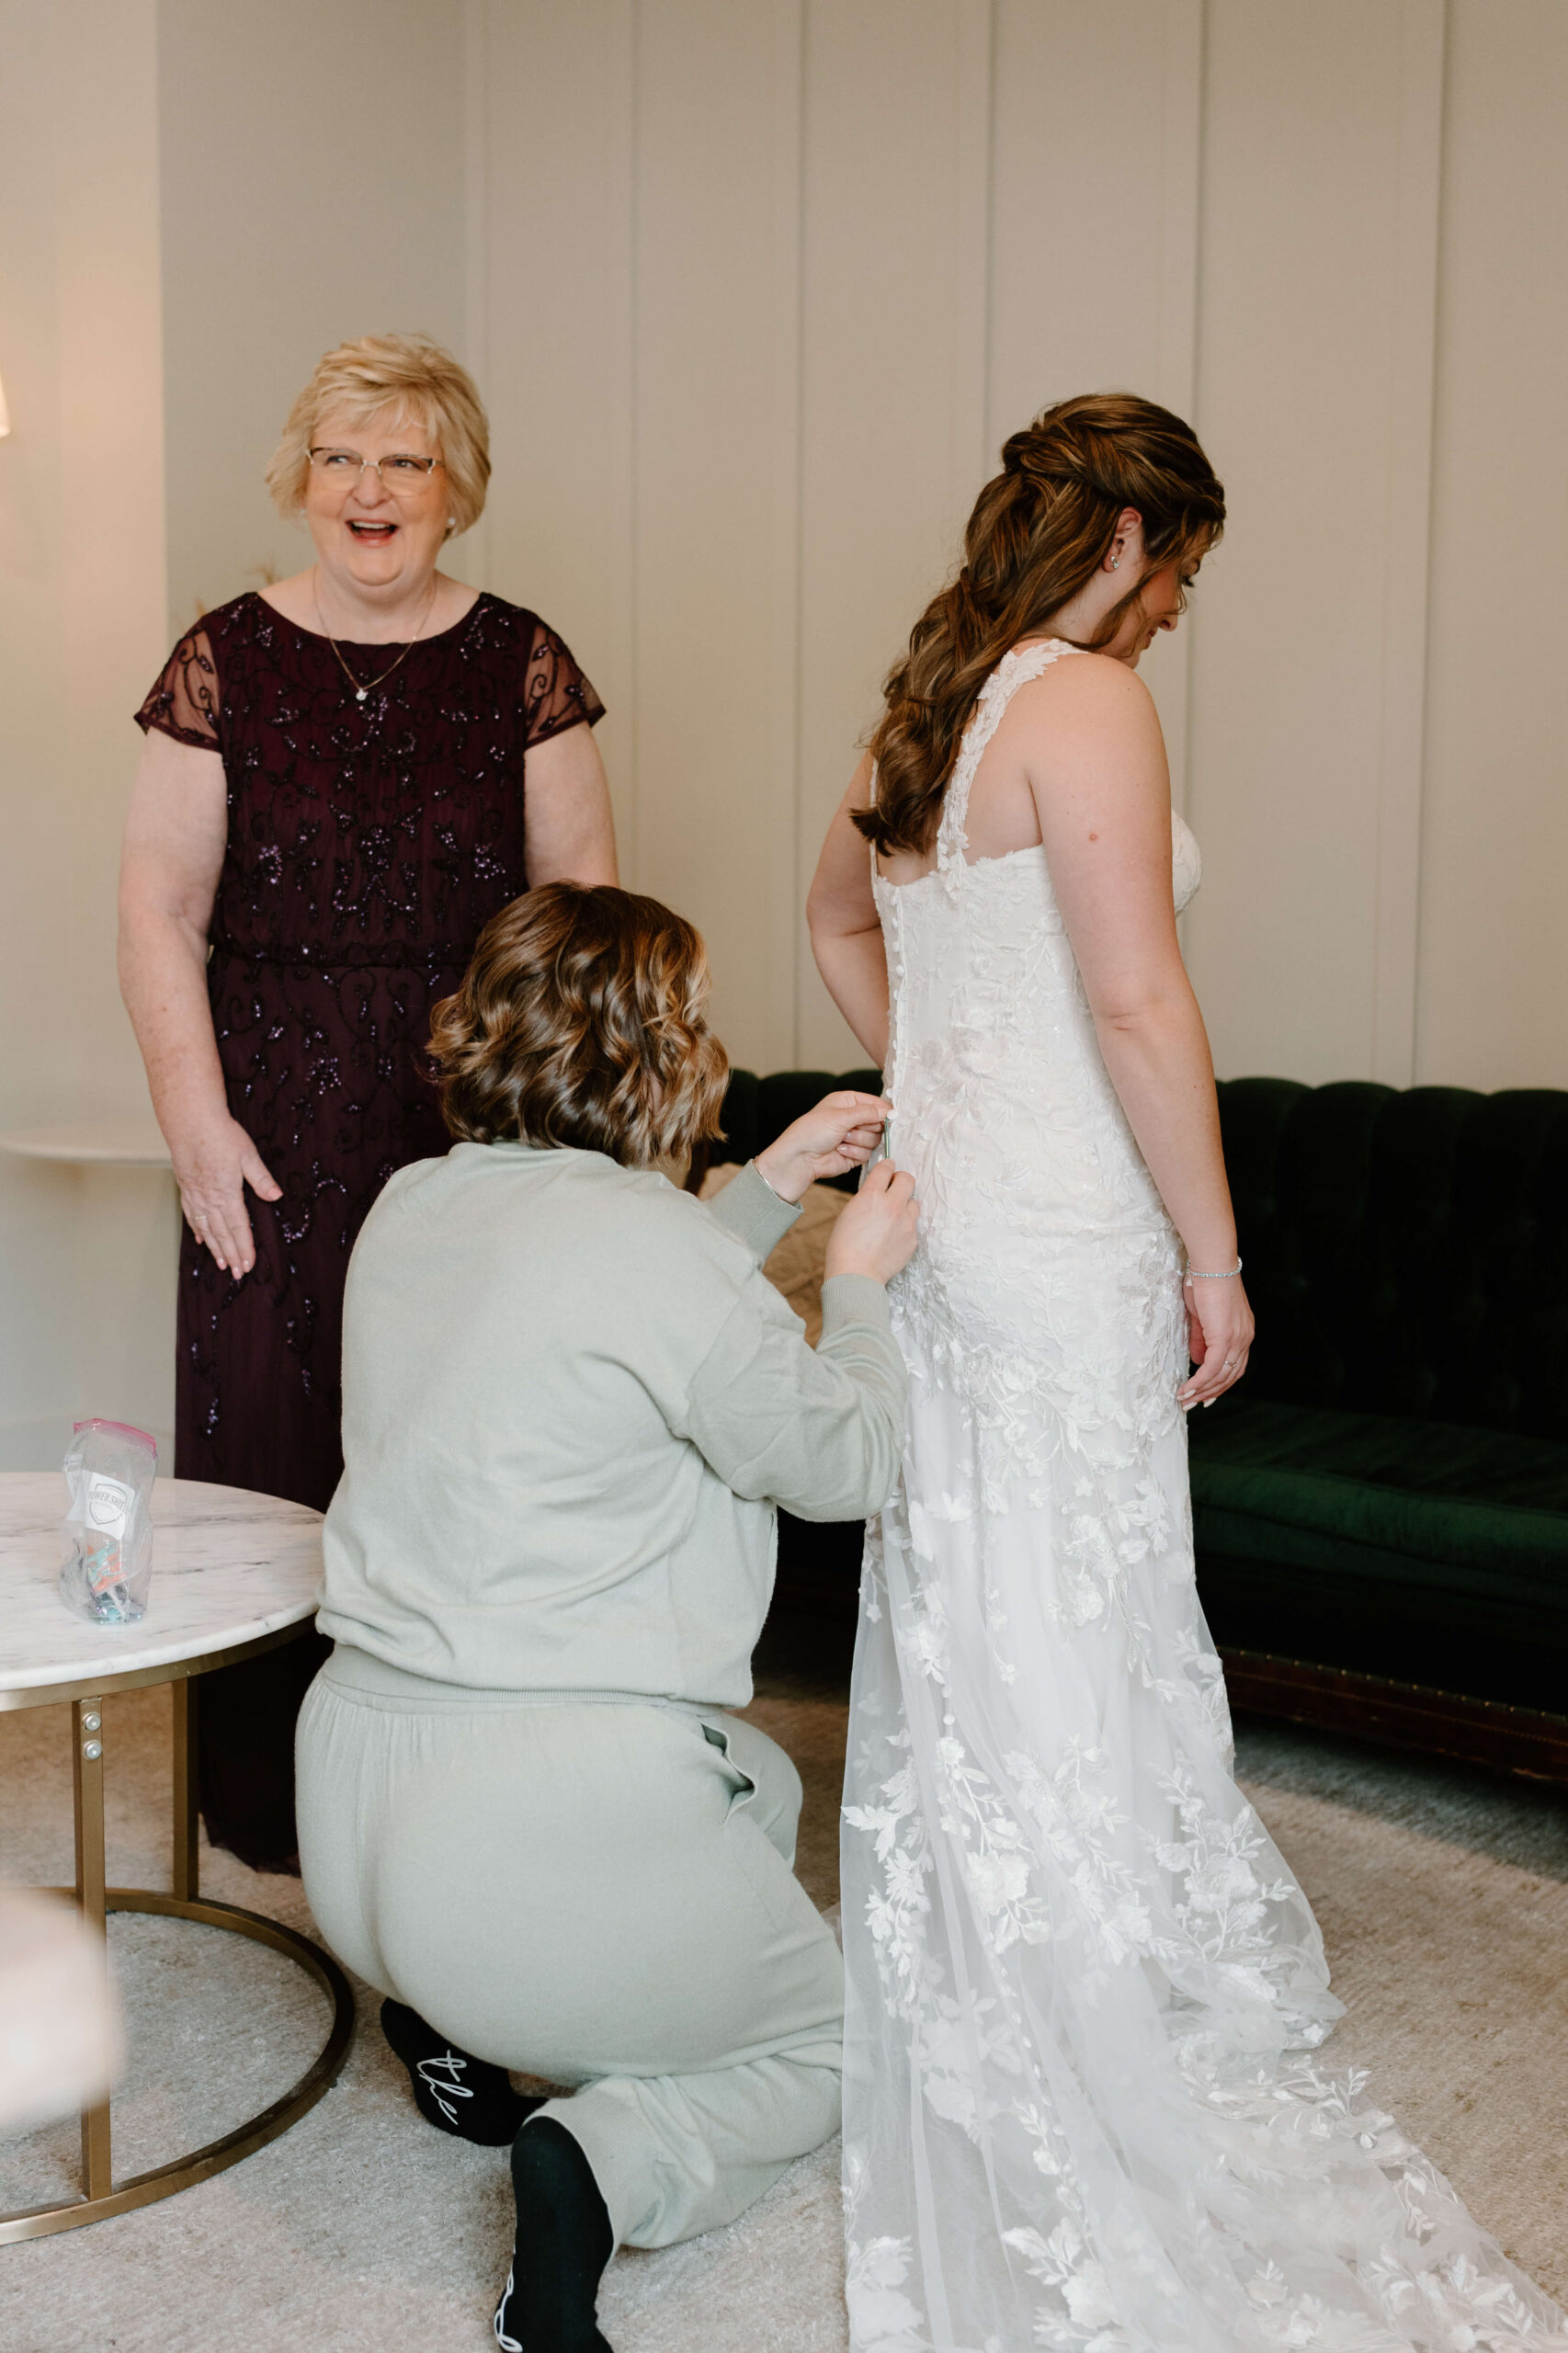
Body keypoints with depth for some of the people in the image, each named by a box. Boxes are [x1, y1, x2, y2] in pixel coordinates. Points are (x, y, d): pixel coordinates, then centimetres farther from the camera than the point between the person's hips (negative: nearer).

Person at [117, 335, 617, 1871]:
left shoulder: (521, 666, 6)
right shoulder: (225, 664, 4)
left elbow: (582, 900, 5)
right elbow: (160, 912, 2)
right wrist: (198, 1124, -6)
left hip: (477, 1115, 0)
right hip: (279, 1125, 0)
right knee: (273, 1431, 4)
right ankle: (269, 1792, 20)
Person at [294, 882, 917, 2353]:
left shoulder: (411, 1209, 6)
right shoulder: (642, 1237, -18)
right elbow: (845, 1461, -6)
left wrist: (768, 1191, 21)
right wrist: (859, 1281, 9)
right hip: (547, 1828, -8)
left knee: (761, 1784, 32)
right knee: (817, 2046, 20)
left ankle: (459, 2019, 19)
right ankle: (608, 2166, -9)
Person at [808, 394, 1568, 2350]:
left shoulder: (922, 714, 14)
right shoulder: (1087, 705, -13)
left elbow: (840, 918, 30)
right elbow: (1134, 997, -19)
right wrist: (1212, 1249, -12)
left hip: (941, 1209, 9)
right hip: (1064, 1235, -9)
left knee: (962, 1622, 16)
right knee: (1072, 1647, 0)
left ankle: (969, 2024, 31)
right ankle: (1091, 2095, 13)